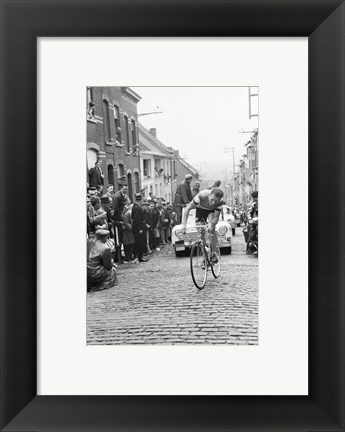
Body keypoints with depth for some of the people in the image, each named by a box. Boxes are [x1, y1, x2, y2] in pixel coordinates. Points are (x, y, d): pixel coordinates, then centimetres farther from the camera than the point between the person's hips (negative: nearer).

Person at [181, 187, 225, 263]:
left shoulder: (220, 202, -35)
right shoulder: (202, 195, -41)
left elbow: (216, 217, -27)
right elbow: (188, 208, -35)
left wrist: (211, 225, -49)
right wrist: (184, 224, -43)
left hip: (211, 211, 0)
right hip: (200, 209, 0)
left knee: (211, 228, -24)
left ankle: (213, 254, -12)